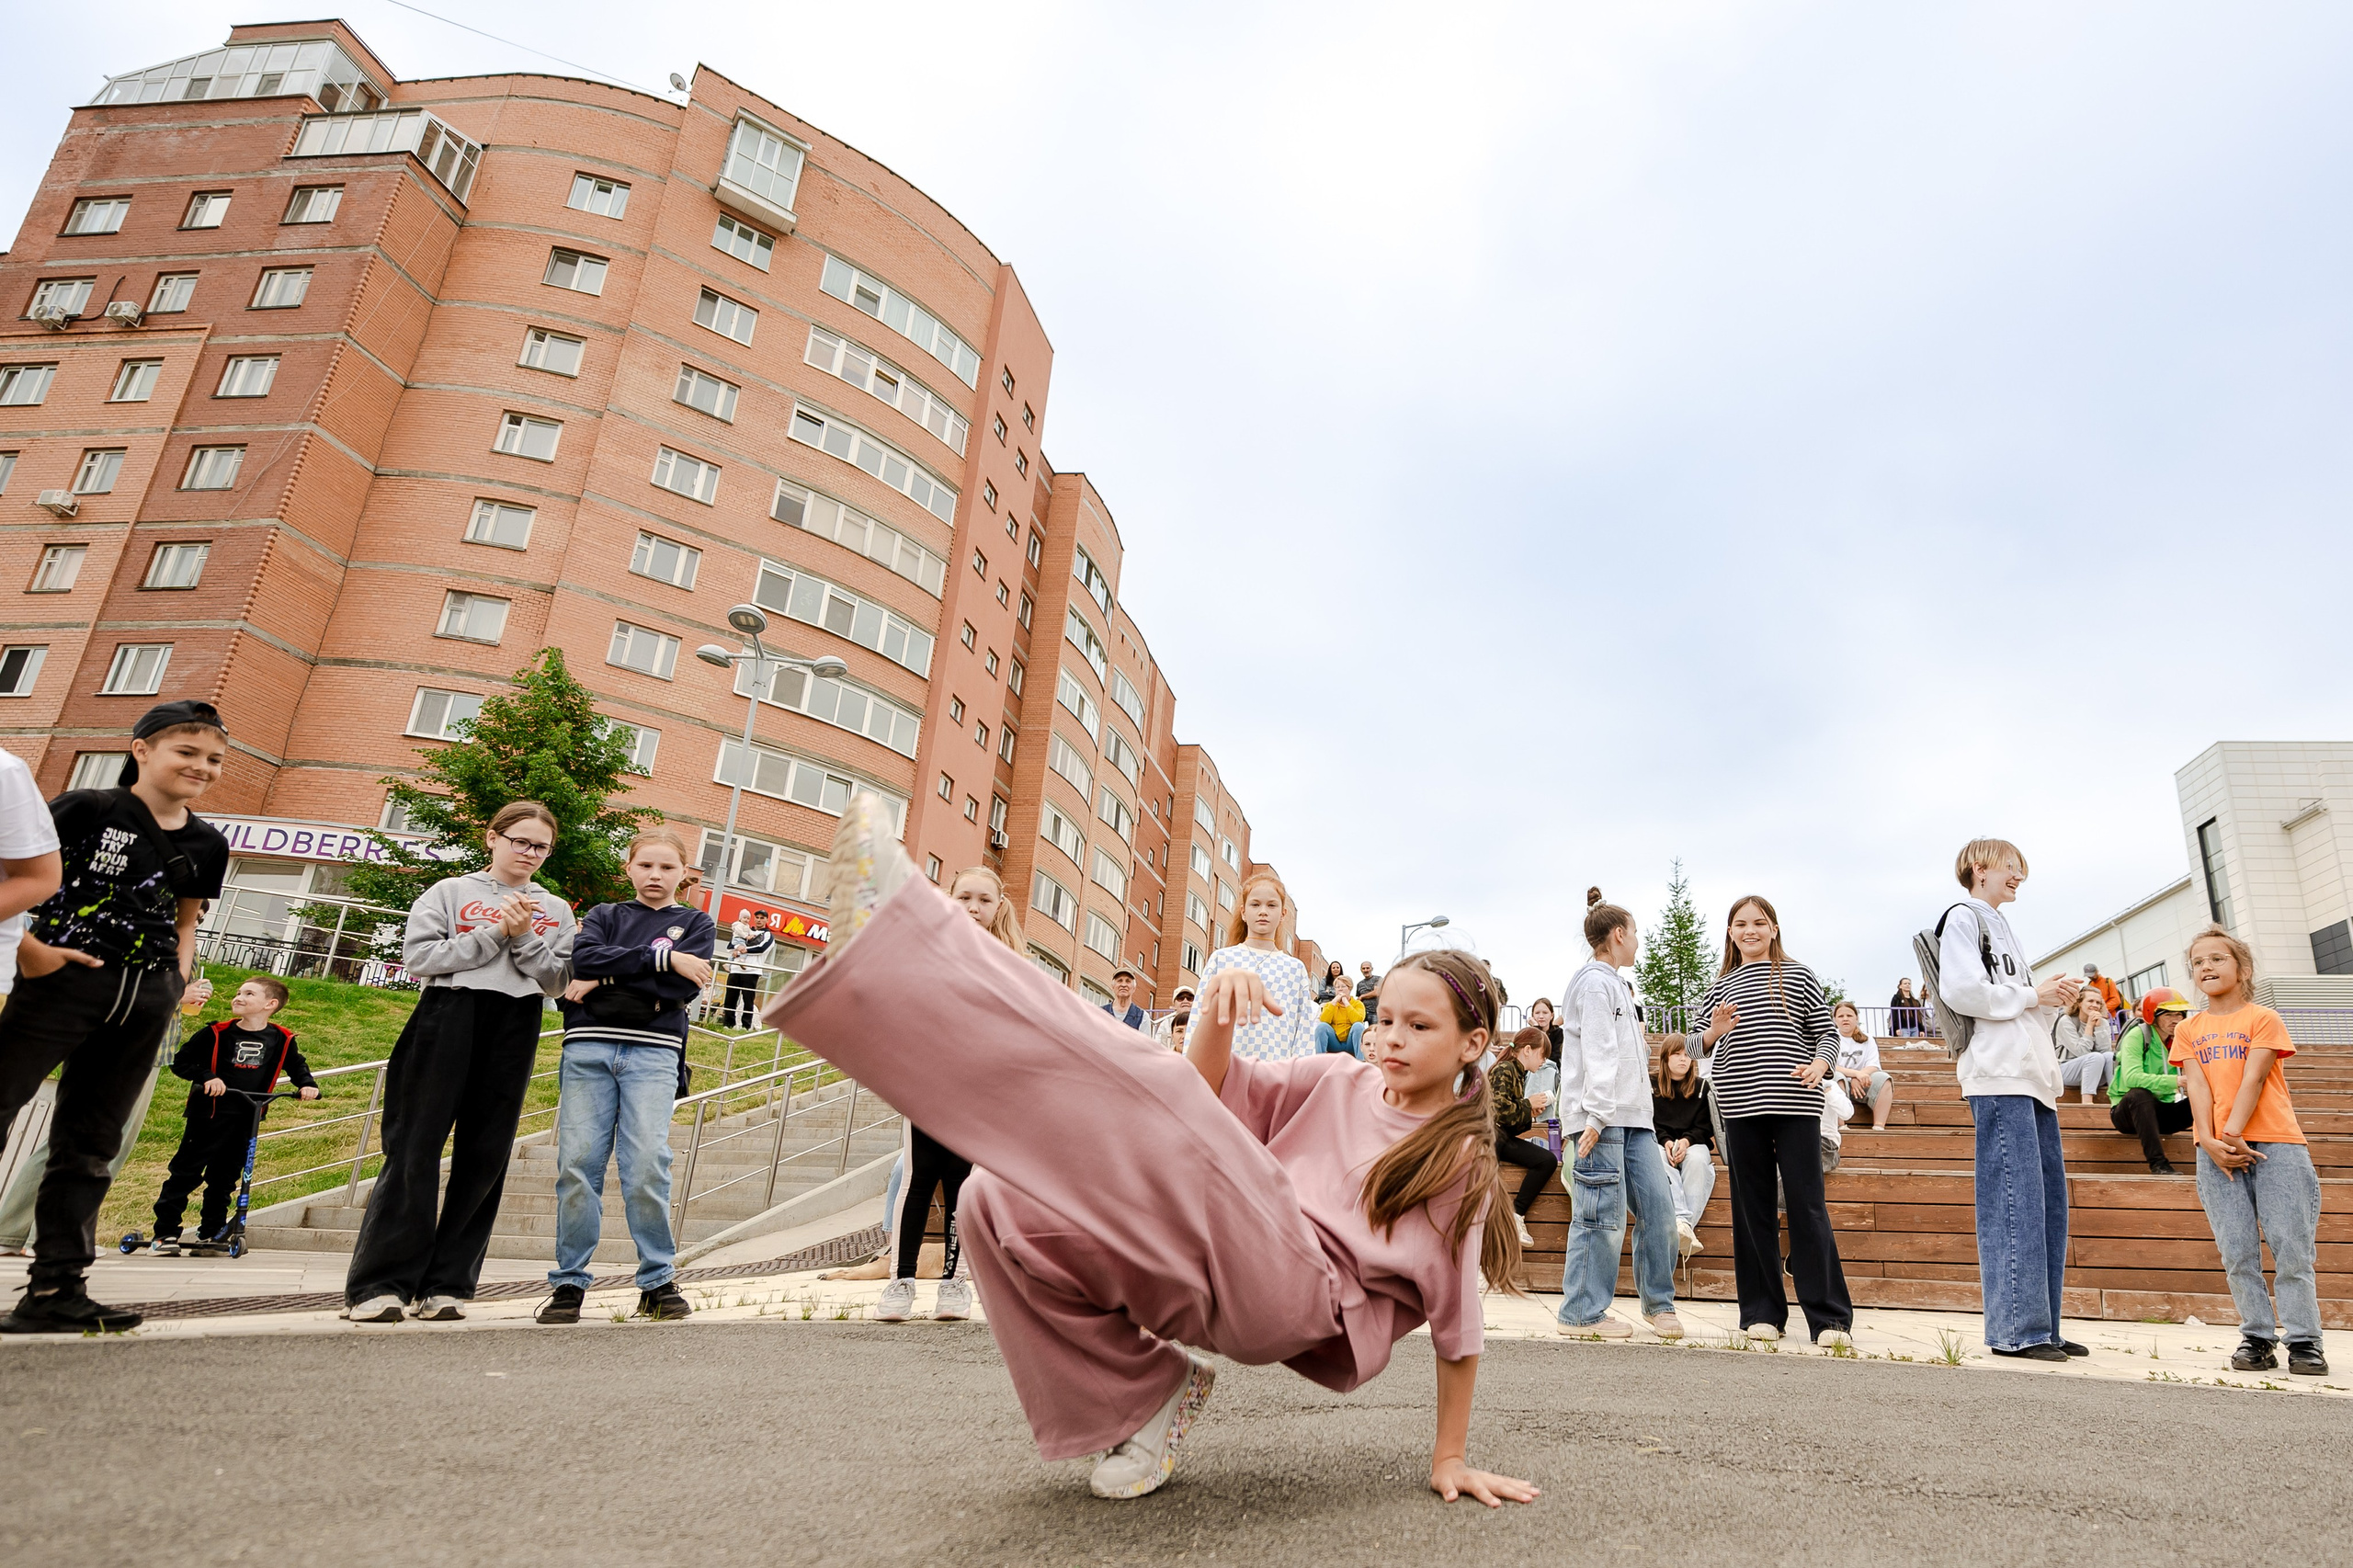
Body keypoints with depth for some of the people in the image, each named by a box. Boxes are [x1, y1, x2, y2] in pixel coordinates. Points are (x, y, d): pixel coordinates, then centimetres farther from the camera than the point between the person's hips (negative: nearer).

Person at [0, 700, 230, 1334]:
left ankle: (55, 1290, 16)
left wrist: (180, 979, 7)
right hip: (64, 980, -5)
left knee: (90, 1143, 10)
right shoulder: (87, 809, -5)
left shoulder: (207, 846, 11)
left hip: (144, 1002, 5)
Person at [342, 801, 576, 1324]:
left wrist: (524, 936, -7)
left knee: (485, 1156, 1)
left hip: (515, 1032, 2)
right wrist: (493, 934, -9)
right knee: (415, 1148, -4)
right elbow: (418, 955, -3)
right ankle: (379, 1282, 0)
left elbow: (555, 981, 7)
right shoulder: (451, 892, 10)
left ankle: (446, 1284, 7)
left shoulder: (556, 911, 16)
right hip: (448, 1022, -2)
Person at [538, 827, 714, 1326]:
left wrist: (606, 979, -4)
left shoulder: (696, 924, 14)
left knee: (647, 1167, -10)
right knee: (577, 1164, -2)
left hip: (653, 1052, -2)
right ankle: (570, 1282, 8)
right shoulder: (604, 916, 19)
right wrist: (663, 957, -9)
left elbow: (684, 987, -3)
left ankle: (658, 1281, -1)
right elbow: (585, 958, -3)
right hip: (588, 1047, 2)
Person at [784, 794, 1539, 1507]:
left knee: (1157, 1105, -31)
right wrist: (1216, 1013, -11)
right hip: (1217, 1266, 6)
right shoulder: (1339, 1084, 17)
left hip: (1299, 1292, -6)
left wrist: (1450, 1459, 7)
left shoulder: (1462, 1163, 5)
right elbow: (1218, 1093, 10)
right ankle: (1142, 1392, 4)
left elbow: (1455, 1320, 7)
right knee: (1000, 1202, -8)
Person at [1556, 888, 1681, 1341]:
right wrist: (1597, 1115, -21)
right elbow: (1597, 1055, -17)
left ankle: (1658, 1303, 18)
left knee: (1658, 1205, 6)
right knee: (1603, 1215, -7)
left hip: (1632, 1116, 10)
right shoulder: (1594, 983, -8)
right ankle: (1581, 1312, 2)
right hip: (1603, 1116, -10)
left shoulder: (1616, 985, 24)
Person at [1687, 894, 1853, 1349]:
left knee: (1806, 1205, -4)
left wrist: (1820, 1064, -15)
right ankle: (1762, 1312, 13)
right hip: (1741, 1106, 3)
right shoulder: (1721, 986, 13)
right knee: (1752, 1208, 6)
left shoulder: (1798, 975, 7)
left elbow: (1827, 1032, 5)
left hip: (1795, 1104, -2)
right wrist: (1716, 1030, -8)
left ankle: (1830, 1317, 3)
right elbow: (1699, 1044, 14)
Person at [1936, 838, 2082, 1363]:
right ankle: (2015, 1329, -12)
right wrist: (2033, 994, -4)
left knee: (2049, 1199, 8)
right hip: (1997, 1074, -10)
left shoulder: (2000, 926, 29)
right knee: (2014, 1200, -12)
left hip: (2032, 1074, 10)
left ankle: (2042, 1327, 12)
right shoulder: (1963, 917, 0)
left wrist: (2055, 999, 10)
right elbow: (1962, 990, -15)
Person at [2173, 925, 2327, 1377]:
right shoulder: (2189, 1030, 14)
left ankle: (2303, 1340, 4)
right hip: (2216, 1149, 3)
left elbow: (2252, 1080, -7)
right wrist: (2211, 1141, -9)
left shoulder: (2264, 1019, 4)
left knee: (2291, 1246, -4)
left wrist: (2233, 1133, -17)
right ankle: (2257, 1337, 8)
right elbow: (2197, 1087, 4)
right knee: (2237, 1252, 1)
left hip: (2274, 1144, -3)